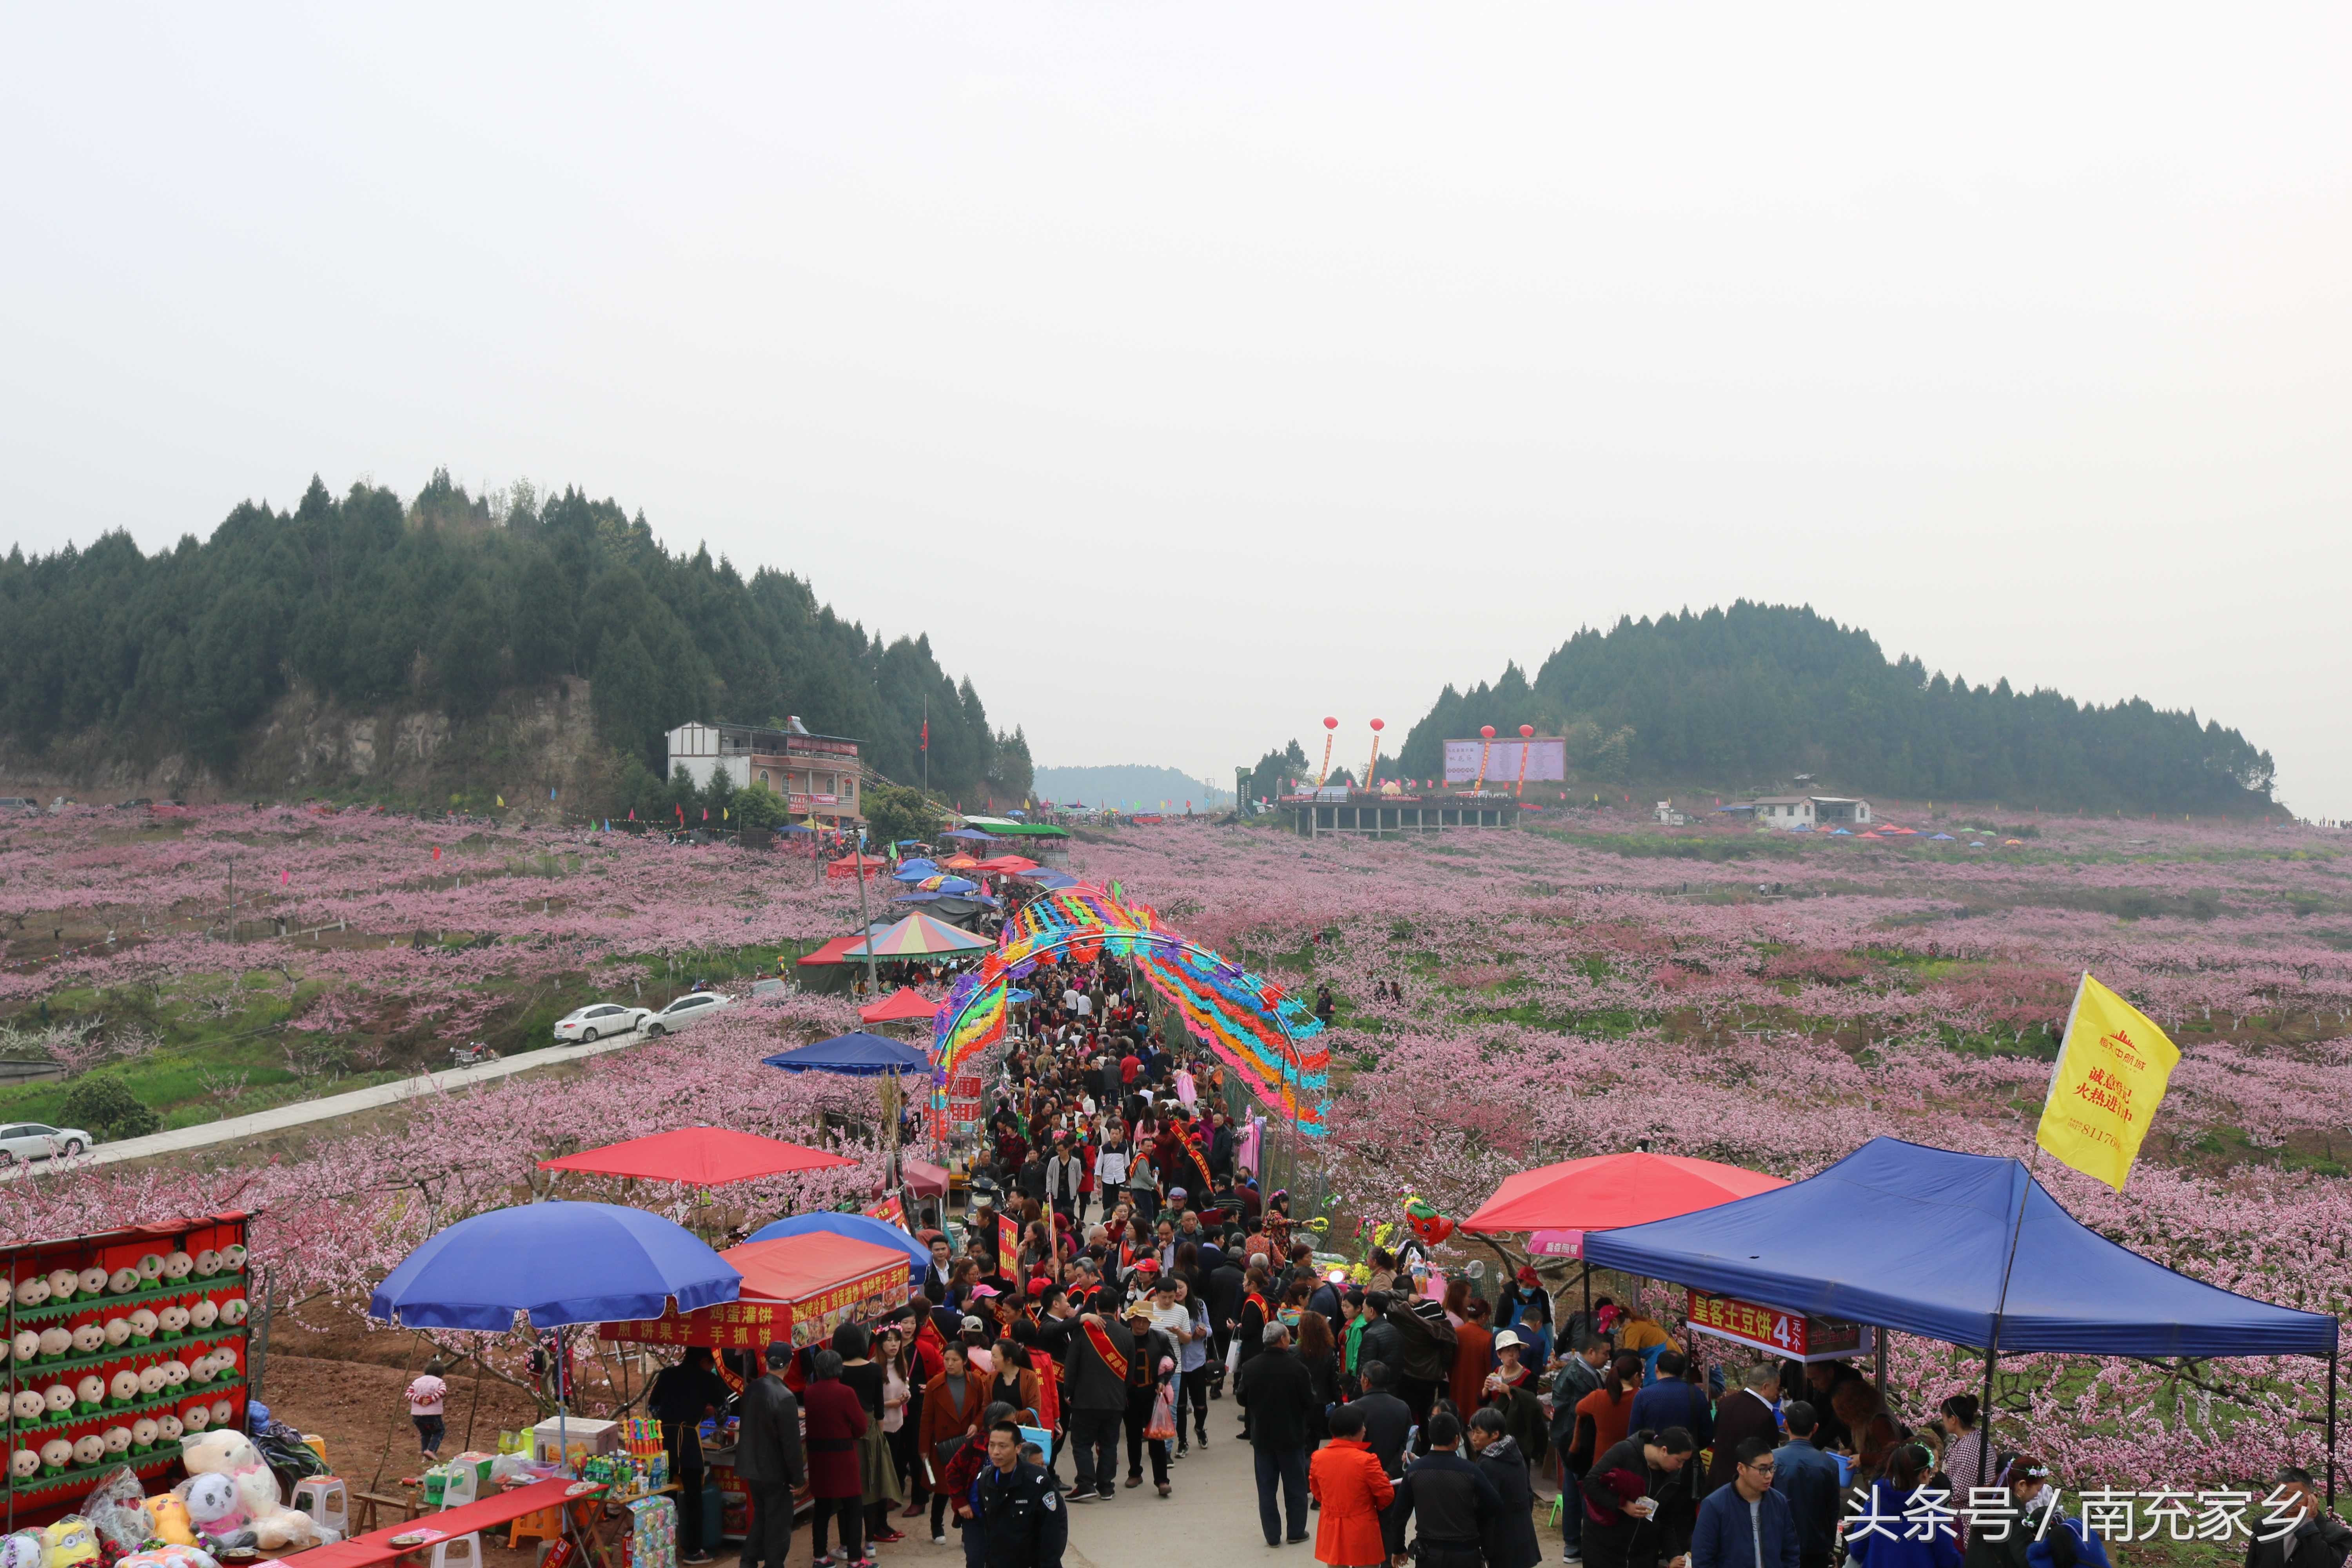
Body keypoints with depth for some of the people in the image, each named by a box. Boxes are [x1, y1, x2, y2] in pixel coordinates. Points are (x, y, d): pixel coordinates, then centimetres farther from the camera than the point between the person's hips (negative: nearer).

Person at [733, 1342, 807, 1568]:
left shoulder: (751, 1389, -2)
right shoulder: (784, 1397, -25)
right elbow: (791, 1442, -21)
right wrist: (798, 1478, -13)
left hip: (752, 1467, 7)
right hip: (775, 1472, -7)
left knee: (760, 1516, 23)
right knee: (778, 1524, 6)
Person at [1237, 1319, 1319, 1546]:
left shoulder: (1250, 1367, -10)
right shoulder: (1297, 1367, -17)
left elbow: (1241, 1399, 1)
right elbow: (1309, 1402, -10)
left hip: (1262, 1435, 2)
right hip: (1292, 1435, -2)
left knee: (1266, 1487, 11)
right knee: (1295, 1485, 14)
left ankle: (1272, 1535, 15)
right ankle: (1296, 1531, 21)